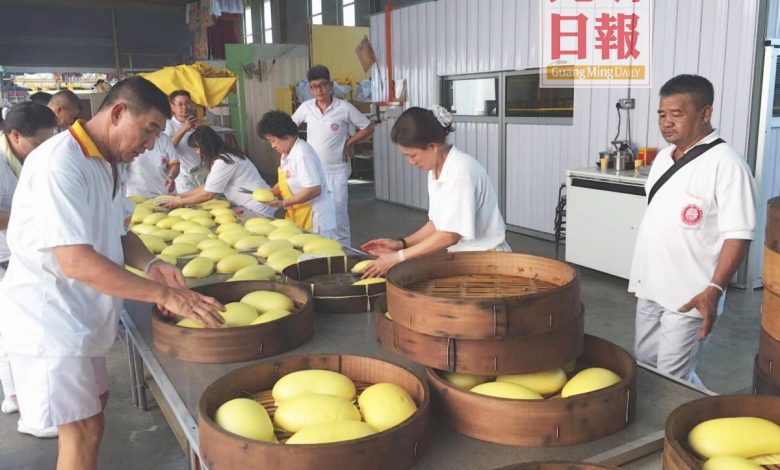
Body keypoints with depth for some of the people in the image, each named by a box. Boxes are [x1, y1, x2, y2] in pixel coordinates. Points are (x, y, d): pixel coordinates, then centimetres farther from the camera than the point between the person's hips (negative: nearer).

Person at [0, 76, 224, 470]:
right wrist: (164, 294, -32)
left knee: (95, 401, 20)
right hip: (48, 317, -9)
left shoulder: (110, 164, 6)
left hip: (81, 313, 9)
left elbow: (115, 231, 14)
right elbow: (76, 261, -32)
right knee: (83, 428, -2)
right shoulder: (60, 163, -25)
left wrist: (151, 265, -7)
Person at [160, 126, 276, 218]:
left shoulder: (224, 161, -17)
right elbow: (208, 186, 16)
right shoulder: (225, 157, 12)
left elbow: (208, 194, -14)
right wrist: (181, 195, 13)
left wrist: (180, 202, -4)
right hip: (249, 207, 9)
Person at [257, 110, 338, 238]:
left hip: (315, 219, -9)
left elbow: (314, 189, -24)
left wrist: (284, 203, -21)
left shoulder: (302, 154, -19)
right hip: (297, 218, 9)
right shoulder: (287, 154, 9)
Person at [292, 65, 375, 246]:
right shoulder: (305, 107, 1)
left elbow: (368, 127, 0)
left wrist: (348, 144, -4)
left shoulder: (344, 107, -8)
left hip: (336, 172, -3)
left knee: (339, 217, 0)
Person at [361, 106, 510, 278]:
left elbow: (450, 235, -19)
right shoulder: (436, 170, 5)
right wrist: (401, 243, 0)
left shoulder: (460, 170, -19)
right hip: (460, 257, 7)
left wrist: (398, 257, -17)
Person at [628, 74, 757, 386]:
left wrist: (714, 290, -27)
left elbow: (737, 236, -19)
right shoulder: (664, 156, 9)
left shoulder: (726, 165, -16)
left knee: (672, 379, -1)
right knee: (643, 366, 18)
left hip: (689, 297, -8)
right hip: (650, 288, 8)